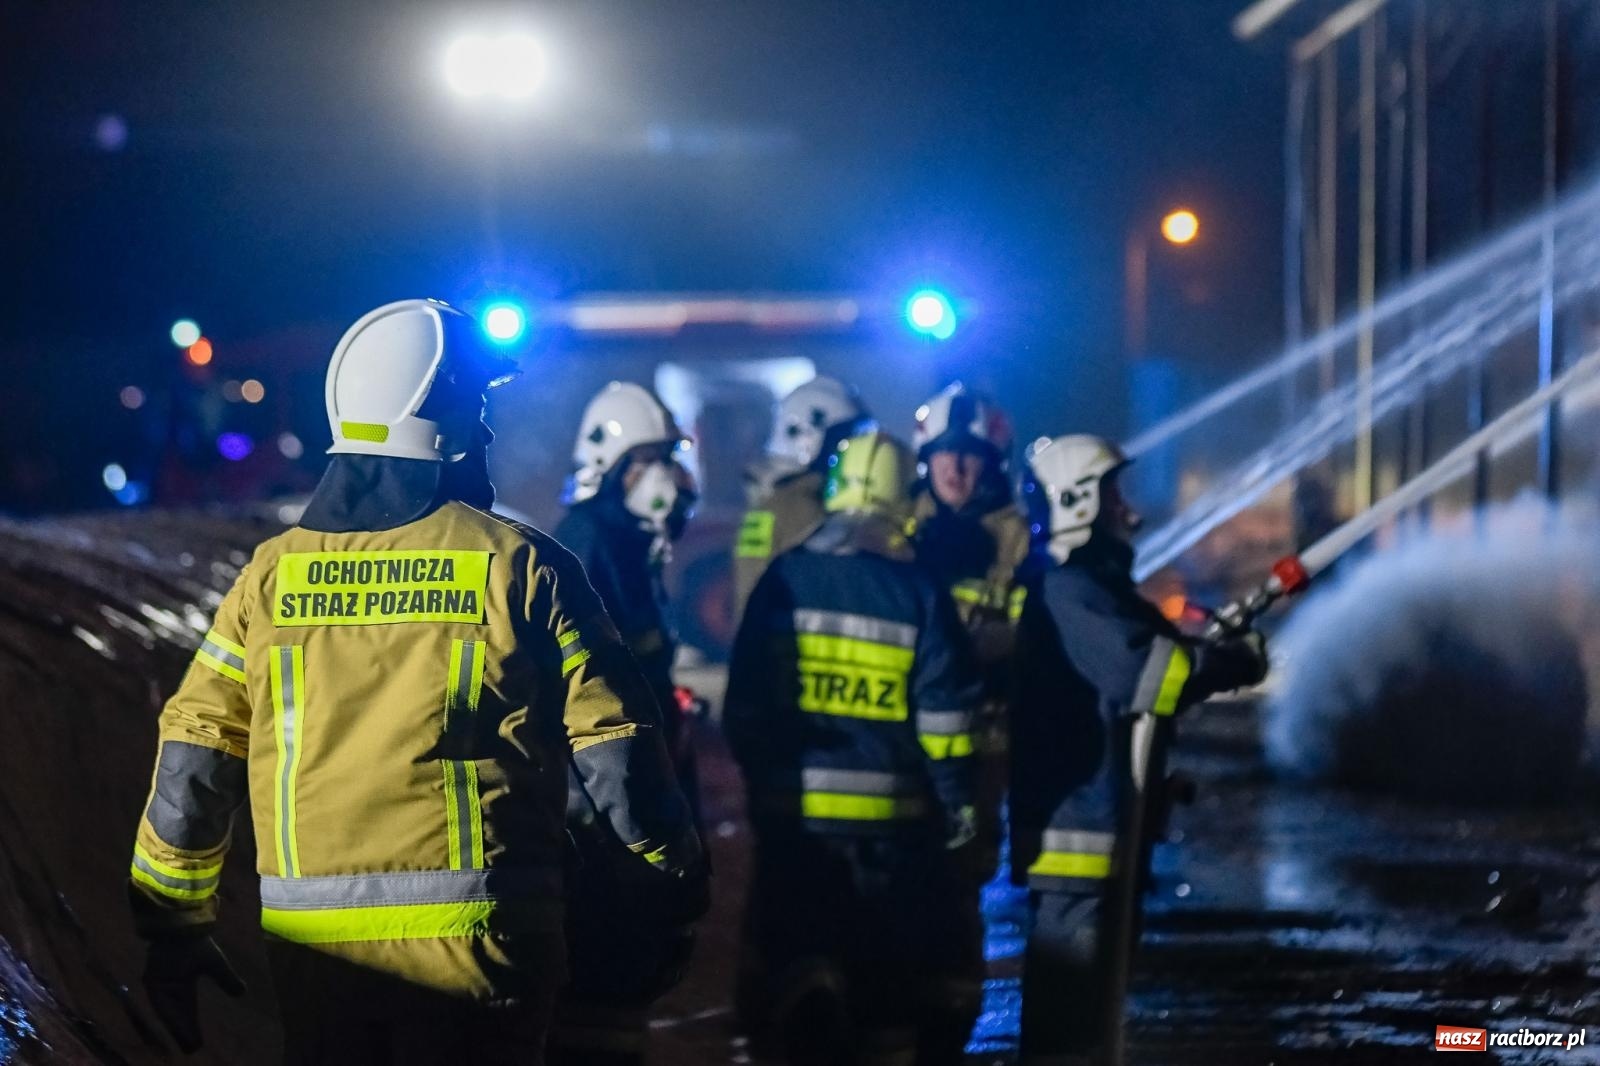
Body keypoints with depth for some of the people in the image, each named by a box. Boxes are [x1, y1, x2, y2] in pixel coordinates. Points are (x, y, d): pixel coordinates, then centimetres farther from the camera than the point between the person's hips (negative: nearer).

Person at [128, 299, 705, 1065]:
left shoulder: (272, 574, 3)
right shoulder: (520, 568, -5)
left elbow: (194, 765, 5)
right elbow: (613, 743, -3)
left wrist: (174, 924, 14)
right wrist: (673, 866, 14)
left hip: (315, 944, 3)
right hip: (477, 942, -3)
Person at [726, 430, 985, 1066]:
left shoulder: (785, 579, -1)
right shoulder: (918, 591, -6)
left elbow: (745, 699, 1)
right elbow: (944, 710, -7)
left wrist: (756, 775, 12)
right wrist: (957, 798, 1)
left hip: (794, 810, 1)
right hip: (894, 816, -1)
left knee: (798, 959, 5)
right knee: (894, 964, 11)